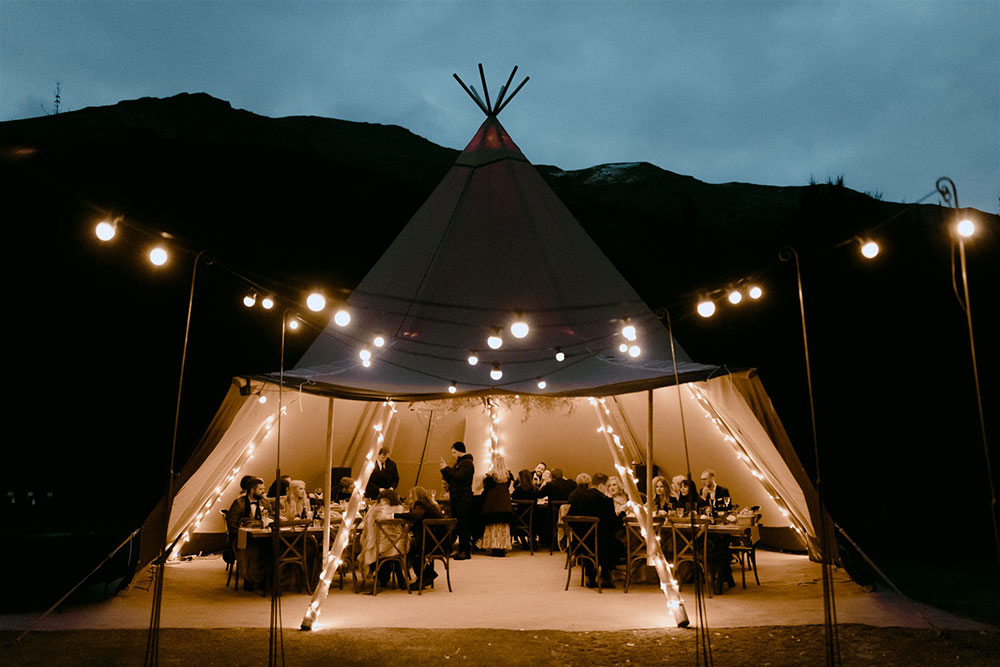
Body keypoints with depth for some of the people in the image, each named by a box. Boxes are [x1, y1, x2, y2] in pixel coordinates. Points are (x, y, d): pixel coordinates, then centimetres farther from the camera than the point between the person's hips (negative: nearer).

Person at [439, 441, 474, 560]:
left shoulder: (467, 463, -8)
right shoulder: (458, 463, 21)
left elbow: (459, 477, -22)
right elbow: (450, 480, 21)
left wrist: (447, 468, -12)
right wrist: (444, 470, 6)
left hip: (464, 499, -10)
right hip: (456, 499, 10)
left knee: (463, 526, -9)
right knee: (457, 525, 11)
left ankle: (466, 552, -6)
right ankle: (461, 550, 17)